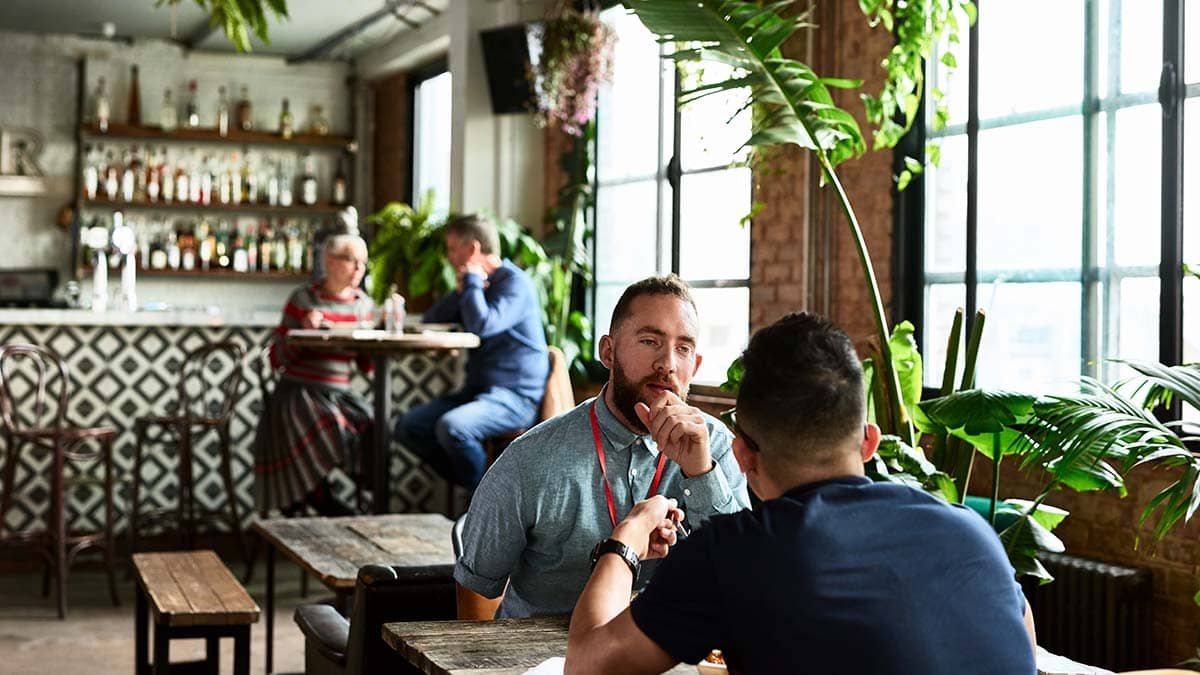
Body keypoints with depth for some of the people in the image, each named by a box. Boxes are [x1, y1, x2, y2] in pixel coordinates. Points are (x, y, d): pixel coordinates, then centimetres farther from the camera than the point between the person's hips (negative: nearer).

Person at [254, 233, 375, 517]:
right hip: (299, 390, -4)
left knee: (372, 426, -20)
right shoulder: (303, 299, -2)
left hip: (340, 393, 5)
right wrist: (304, 331, -16)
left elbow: (367, 365, 13)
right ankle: (320, 498, -3)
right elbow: (277, 358, -1)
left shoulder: (364, 305, 11)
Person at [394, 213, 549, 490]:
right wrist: (461, 290, -1)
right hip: (478, 390, 9)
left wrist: (472, 282, -10)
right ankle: (473, 488, -3)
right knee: (408, 427, -5)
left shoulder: (514, 282, -10)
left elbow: (482, 325, -26)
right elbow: (430, 322, 15)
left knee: (451, 428, -33)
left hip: (516, 397, -9)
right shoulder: (477, 284, 19)